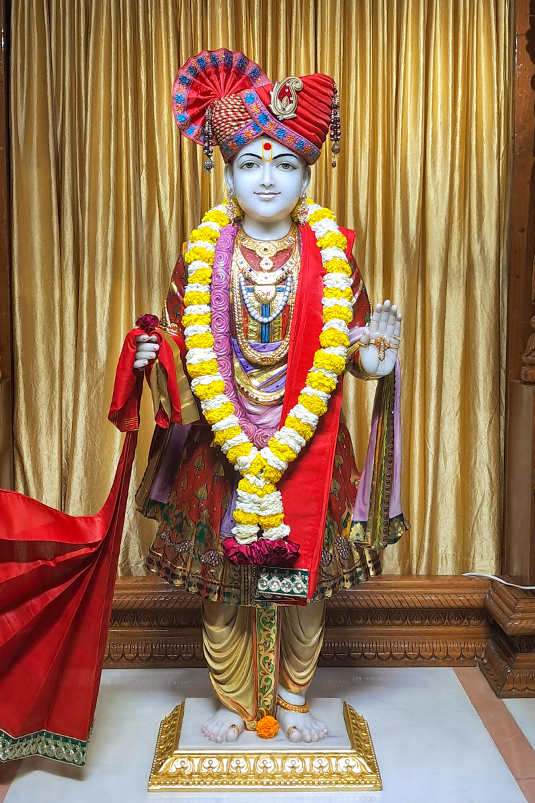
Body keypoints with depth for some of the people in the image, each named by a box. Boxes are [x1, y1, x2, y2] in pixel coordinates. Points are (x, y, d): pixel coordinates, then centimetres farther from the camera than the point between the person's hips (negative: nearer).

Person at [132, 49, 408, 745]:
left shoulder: (330, 251, 1)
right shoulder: (206, 250, 2)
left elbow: (339, 348, 3)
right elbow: (190, 344, 4)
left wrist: (374, 355, -18)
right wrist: (155, 356, -16)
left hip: (309, 445, 0)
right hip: (220, 442, 0)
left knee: (304, 576, 10)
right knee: (220, 580, 8)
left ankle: (293, 700, 34)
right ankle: (233, 703, 32)